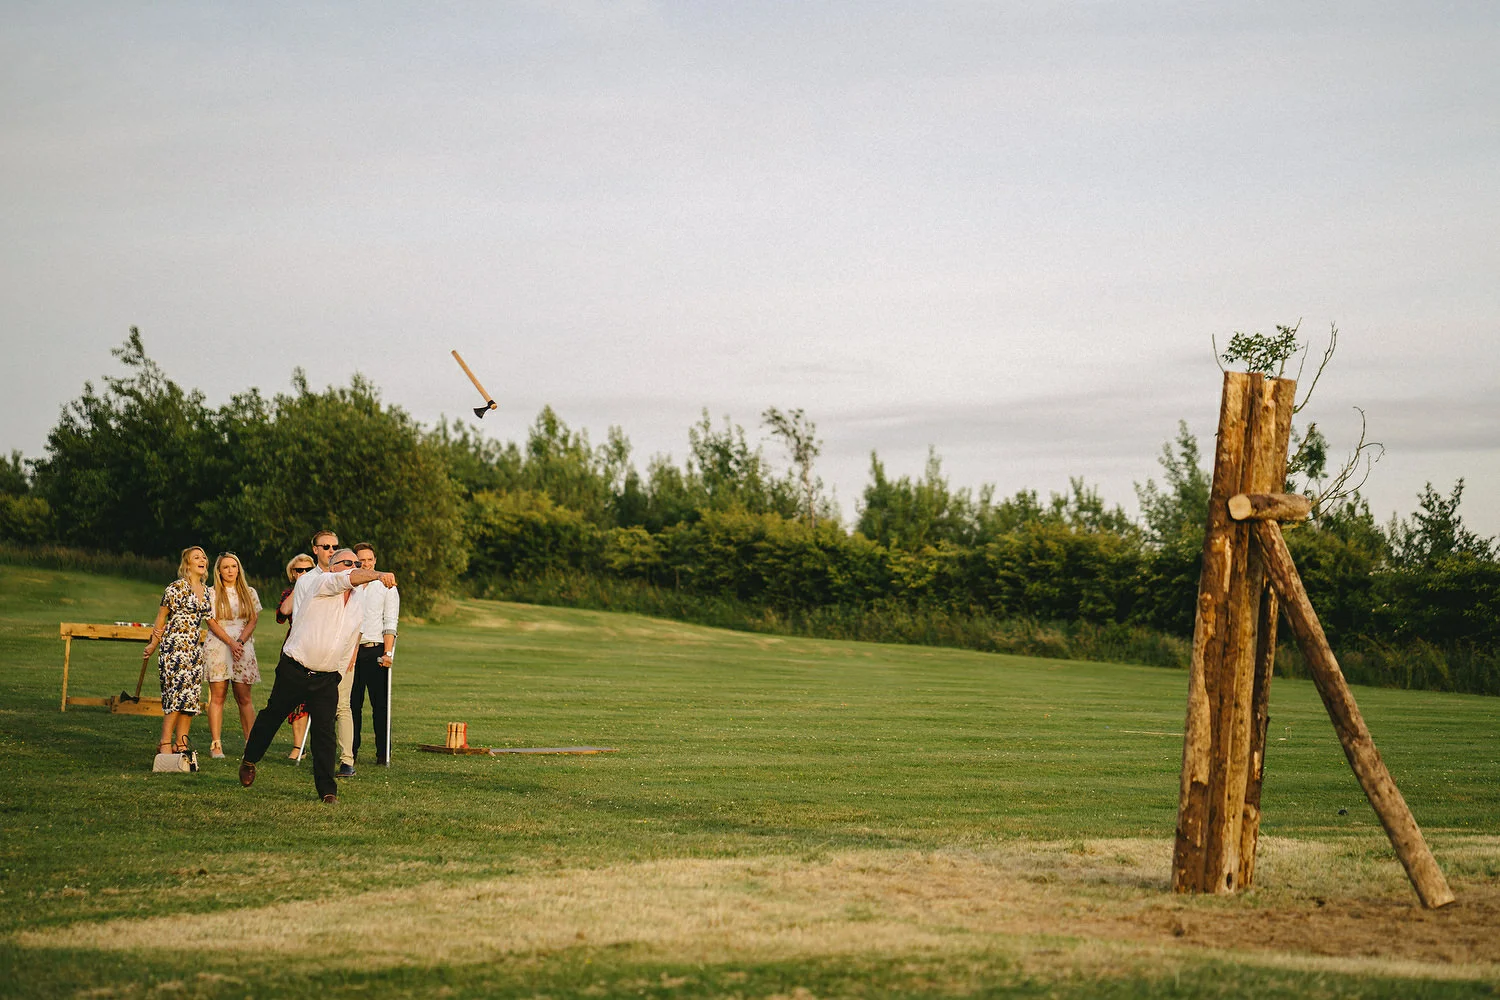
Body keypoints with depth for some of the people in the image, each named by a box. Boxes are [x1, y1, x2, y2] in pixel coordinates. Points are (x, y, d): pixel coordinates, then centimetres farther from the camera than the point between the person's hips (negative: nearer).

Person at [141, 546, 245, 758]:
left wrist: (232, 642, 18)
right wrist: (153, 645, -4)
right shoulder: (177, 587, -7)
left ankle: (181, 744, 7)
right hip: (175, 645, -8)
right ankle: (165, 744, -12)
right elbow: (162, 616, -4)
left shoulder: (205, 591, 15)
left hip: (194, 648, 8)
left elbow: (211, 622, 21)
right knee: (177, 692, -14)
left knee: (191, 696, 4)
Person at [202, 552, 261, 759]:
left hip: (243, 647, 1)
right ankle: (216, 745, -4)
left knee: (244, 698, 0)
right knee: (217, 697, -3)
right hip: (217, 647, -1)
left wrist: (241, 641, -9)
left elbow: (253, 620, 6)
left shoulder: (249, 593, 12)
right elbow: (213, 623, -1)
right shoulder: (212, 593, 6)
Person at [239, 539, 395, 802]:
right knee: (272, 716, 13)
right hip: (294, 670, -4)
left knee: (324, 732, -5)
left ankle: (327, 789, 0)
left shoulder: (359, 607, 11)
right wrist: (378, 575, -42)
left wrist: (340, 672, 21)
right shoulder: (321, 583, -8)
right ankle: (249, 760, 36)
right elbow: (349, 579, -28)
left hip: (327, 679, 4)